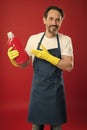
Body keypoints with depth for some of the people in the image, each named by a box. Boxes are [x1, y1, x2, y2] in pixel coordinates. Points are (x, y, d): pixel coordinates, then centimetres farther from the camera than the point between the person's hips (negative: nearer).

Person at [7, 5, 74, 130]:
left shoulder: (65, 40, -5)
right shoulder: (33, 39, -2)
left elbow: (69, 66, -12)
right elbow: (24, 64, 4)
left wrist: (48, 56, -22)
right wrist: (14, 61, -18)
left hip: (56, 88, -1)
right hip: (38, 87, 1)